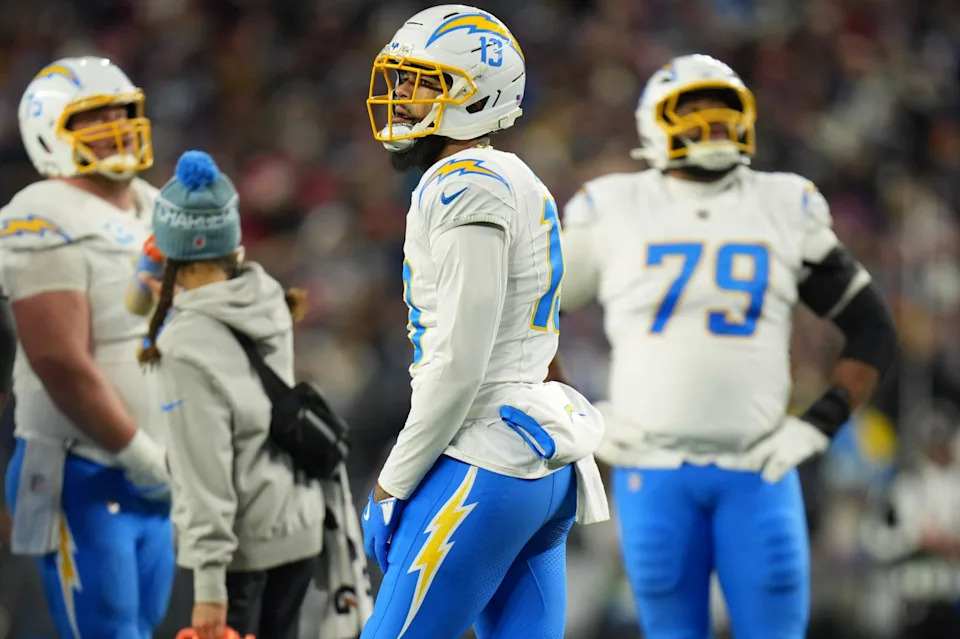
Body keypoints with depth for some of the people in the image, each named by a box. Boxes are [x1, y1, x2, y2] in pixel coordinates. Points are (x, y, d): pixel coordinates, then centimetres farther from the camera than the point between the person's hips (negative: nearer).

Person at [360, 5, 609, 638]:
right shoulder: (521, 187, 18)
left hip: (482, 468, -10)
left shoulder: (466, 188, -12)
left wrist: (391, 486, -11)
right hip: (545, 466, 10)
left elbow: (459, 365, -18)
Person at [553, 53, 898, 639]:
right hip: (654, 471, 0)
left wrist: (818, 426, 2)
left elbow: (874, 332, 13)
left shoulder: (786, 211, 8)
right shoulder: (613, 212, 4)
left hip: (757, 467, 0)